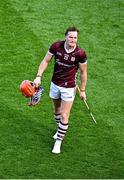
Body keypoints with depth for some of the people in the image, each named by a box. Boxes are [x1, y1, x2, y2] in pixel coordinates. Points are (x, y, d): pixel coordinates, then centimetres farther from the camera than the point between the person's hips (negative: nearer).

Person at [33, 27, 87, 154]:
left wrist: (82, 90, -1)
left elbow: (83, 73, -7)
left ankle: (58, 142, 7)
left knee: (64, 116, -5)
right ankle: (60, 130, 47)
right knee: (57, 110, 22)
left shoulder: (80, 54, -20)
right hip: (55, 84, 3)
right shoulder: (56, 46, -15)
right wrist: (39, 76, -12)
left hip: (69, 87, -3)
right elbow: (46, 61, -2)